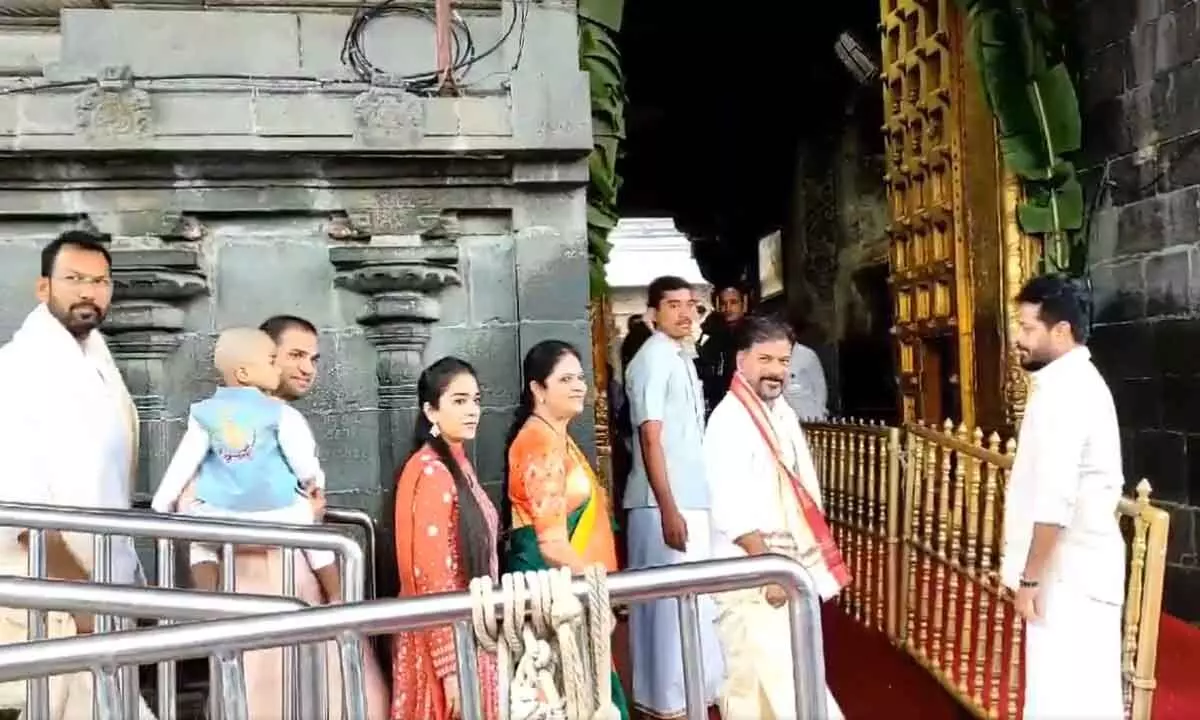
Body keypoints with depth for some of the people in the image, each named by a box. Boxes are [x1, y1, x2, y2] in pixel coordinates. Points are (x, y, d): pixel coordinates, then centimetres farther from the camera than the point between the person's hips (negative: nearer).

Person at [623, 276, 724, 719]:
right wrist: (668, 509, -22)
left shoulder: (681, 358, 14)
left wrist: (685, 504, 16)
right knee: (670, 600, -1)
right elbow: (650, 438, -19)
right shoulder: (653, 359, -13)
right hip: (665, 503, -9)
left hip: (692, 498, 9)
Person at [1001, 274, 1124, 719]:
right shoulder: (1079, 381, 14)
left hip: (1066, 573, -10)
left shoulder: (1062, 391, -18)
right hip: (1081, 565, 10)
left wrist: (1030, 578, -18)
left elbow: (1054, 500, -24)